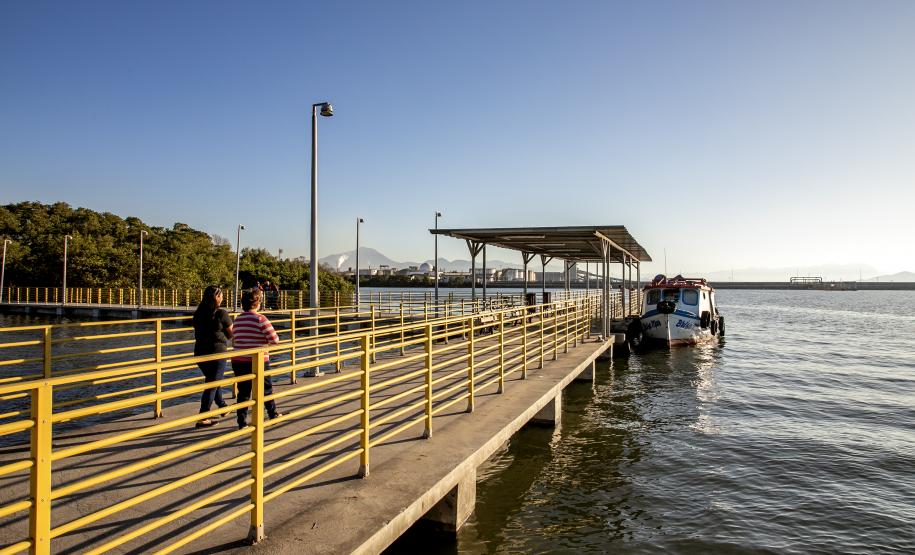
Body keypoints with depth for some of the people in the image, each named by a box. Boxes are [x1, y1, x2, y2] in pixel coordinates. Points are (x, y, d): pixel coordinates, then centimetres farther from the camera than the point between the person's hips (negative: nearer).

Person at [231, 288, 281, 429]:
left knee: (243, 392, 11)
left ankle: (242, 421, 11)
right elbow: (275, 340, -15)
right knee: (266, 389, 15)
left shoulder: (237, 319, 4)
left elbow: (233, 342, 14)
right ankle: (273, 414, 31)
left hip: (238, 362, 4)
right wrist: (266, 341, 6)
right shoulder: (260, 319, -14)